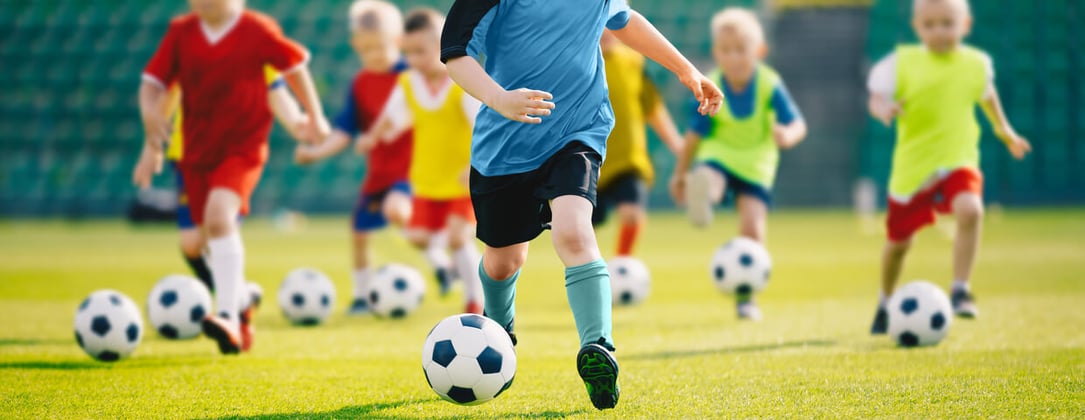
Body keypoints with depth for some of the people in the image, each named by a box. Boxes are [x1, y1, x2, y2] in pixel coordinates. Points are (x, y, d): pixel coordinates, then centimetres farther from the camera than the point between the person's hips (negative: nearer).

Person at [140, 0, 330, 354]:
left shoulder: (257, 30, -9)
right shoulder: (181, 32, -1)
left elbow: (295, 66, 5)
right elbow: (153, 81, 0)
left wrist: (314, 116, 12)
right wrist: (150, 110, -21)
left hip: (243, 146, -5)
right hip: (196, 149, 5)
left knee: (219, 214, -28)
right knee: (211, 233, 12)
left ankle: (228, 317, -34)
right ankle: (239, 301, 37)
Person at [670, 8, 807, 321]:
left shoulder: (770, 86, -15)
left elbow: (797, 124, -17)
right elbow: (696, 133, -1)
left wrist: (788, 135, -42)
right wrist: (681, 172, 7)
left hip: (755, 165, -1)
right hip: (718, 157, 1)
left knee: (752, 227, -9)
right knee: (706, 179, -35)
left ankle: (745, 296, 5)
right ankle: (701, 199, -70)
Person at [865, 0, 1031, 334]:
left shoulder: (976, 63, 0)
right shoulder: (903, 62, -9)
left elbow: (986, 94, 20)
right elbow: (877, 96, -7)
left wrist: (1004, 131, 34)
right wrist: (882, 109, -31)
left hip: (958, 159, 0)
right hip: (912, 164, 0)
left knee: (970, 210, -31)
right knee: (899, 240, 11)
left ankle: (960, 291, -20)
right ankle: (886, 304, 39)